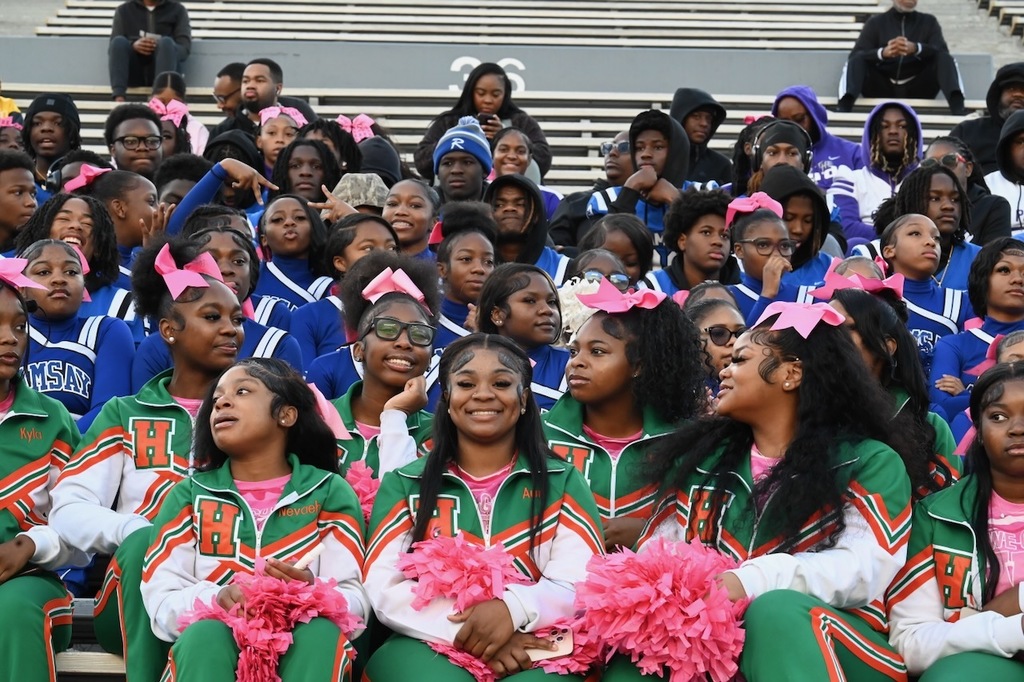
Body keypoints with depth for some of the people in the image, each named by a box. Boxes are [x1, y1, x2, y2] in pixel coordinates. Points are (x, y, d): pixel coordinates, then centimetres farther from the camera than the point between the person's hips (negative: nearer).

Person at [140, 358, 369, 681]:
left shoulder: (329, 491, 11)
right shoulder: (191, 493, 15)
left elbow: (355, 600, 2)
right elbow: (161, 599, 4)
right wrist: (217, 599, -18)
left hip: (301, 650, 0)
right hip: (213, 648, 0)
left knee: (321, 631, -33)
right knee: (204, 633, -33)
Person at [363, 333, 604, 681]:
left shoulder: (562, 482, 14)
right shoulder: (404, 484, 15)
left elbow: (585, 584, 1)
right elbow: (384, 588, 2)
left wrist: (515, 608, -20)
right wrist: (465, 629, -14)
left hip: (534, 653, 0)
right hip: (431, 648, 0)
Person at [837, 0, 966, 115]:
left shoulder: (929, 22, 13)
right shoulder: (876, 22, 10)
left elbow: (942, 51, -5)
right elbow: (855, 55, -4)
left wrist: (916, 48, -27)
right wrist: (882, 53, -27)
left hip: (917, 89, 1)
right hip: (882, 89, 0)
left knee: (945, 58, -21)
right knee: (857, 60, -23)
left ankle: (958, 108, -46)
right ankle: (843, 108, -50)